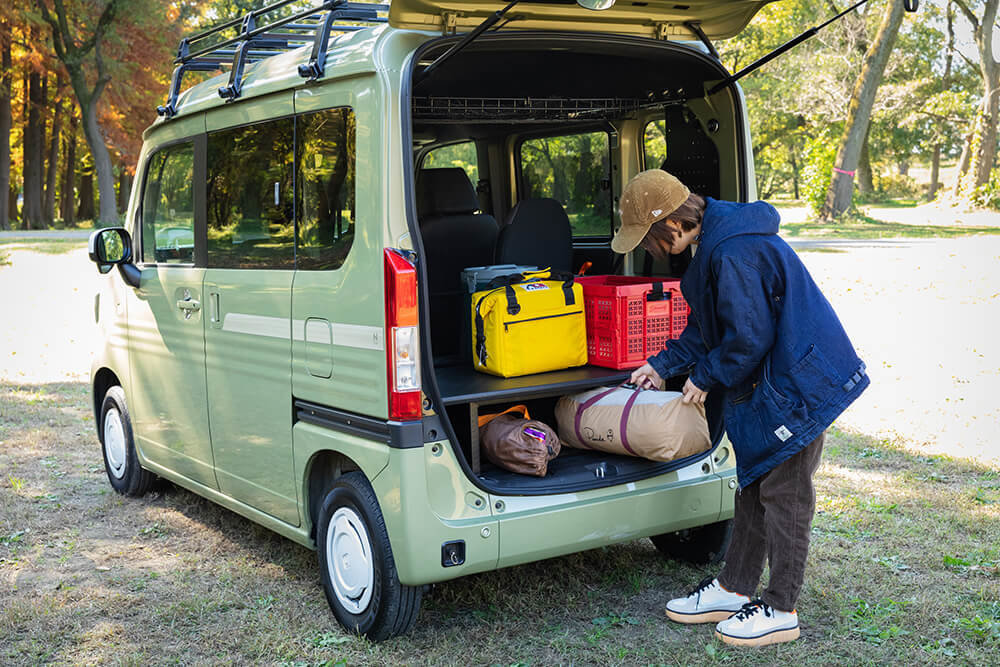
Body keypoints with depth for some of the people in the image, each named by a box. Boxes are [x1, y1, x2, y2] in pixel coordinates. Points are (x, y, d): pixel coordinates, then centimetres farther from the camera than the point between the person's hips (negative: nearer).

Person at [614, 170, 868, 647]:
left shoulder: (733, 253, -28)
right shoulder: (714, 240, 6)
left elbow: (748, 338, -24)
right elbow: (708, 325, 16)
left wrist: (706, 378, -9)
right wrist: (663, 365, 13)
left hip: (798, 383, -10)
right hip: (767, 380, 10)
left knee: (783, 492, 0)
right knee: (753, 483, 16)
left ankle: (780, 611, 14)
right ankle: (734, 589, 29)